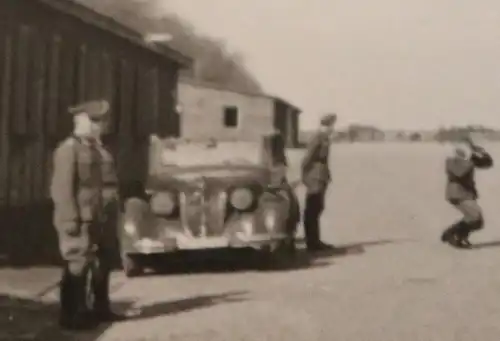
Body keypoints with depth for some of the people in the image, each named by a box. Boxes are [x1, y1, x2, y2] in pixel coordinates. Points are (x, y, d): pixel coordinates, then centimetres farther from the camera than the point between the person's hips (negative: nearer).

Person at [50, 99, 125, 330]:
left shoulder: (98, 148, 15)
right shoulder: (68, 149, -12)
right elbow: (62, 189, -17)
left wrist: (109, 213, 14)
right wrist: (71, 222, -21)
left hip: (100, 219, 9)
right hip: (80, 220, -9)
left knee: (103, 264, 16)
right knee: (78, 266, -4)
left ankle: (101, 309, 30)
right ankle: (71, 316, 5)